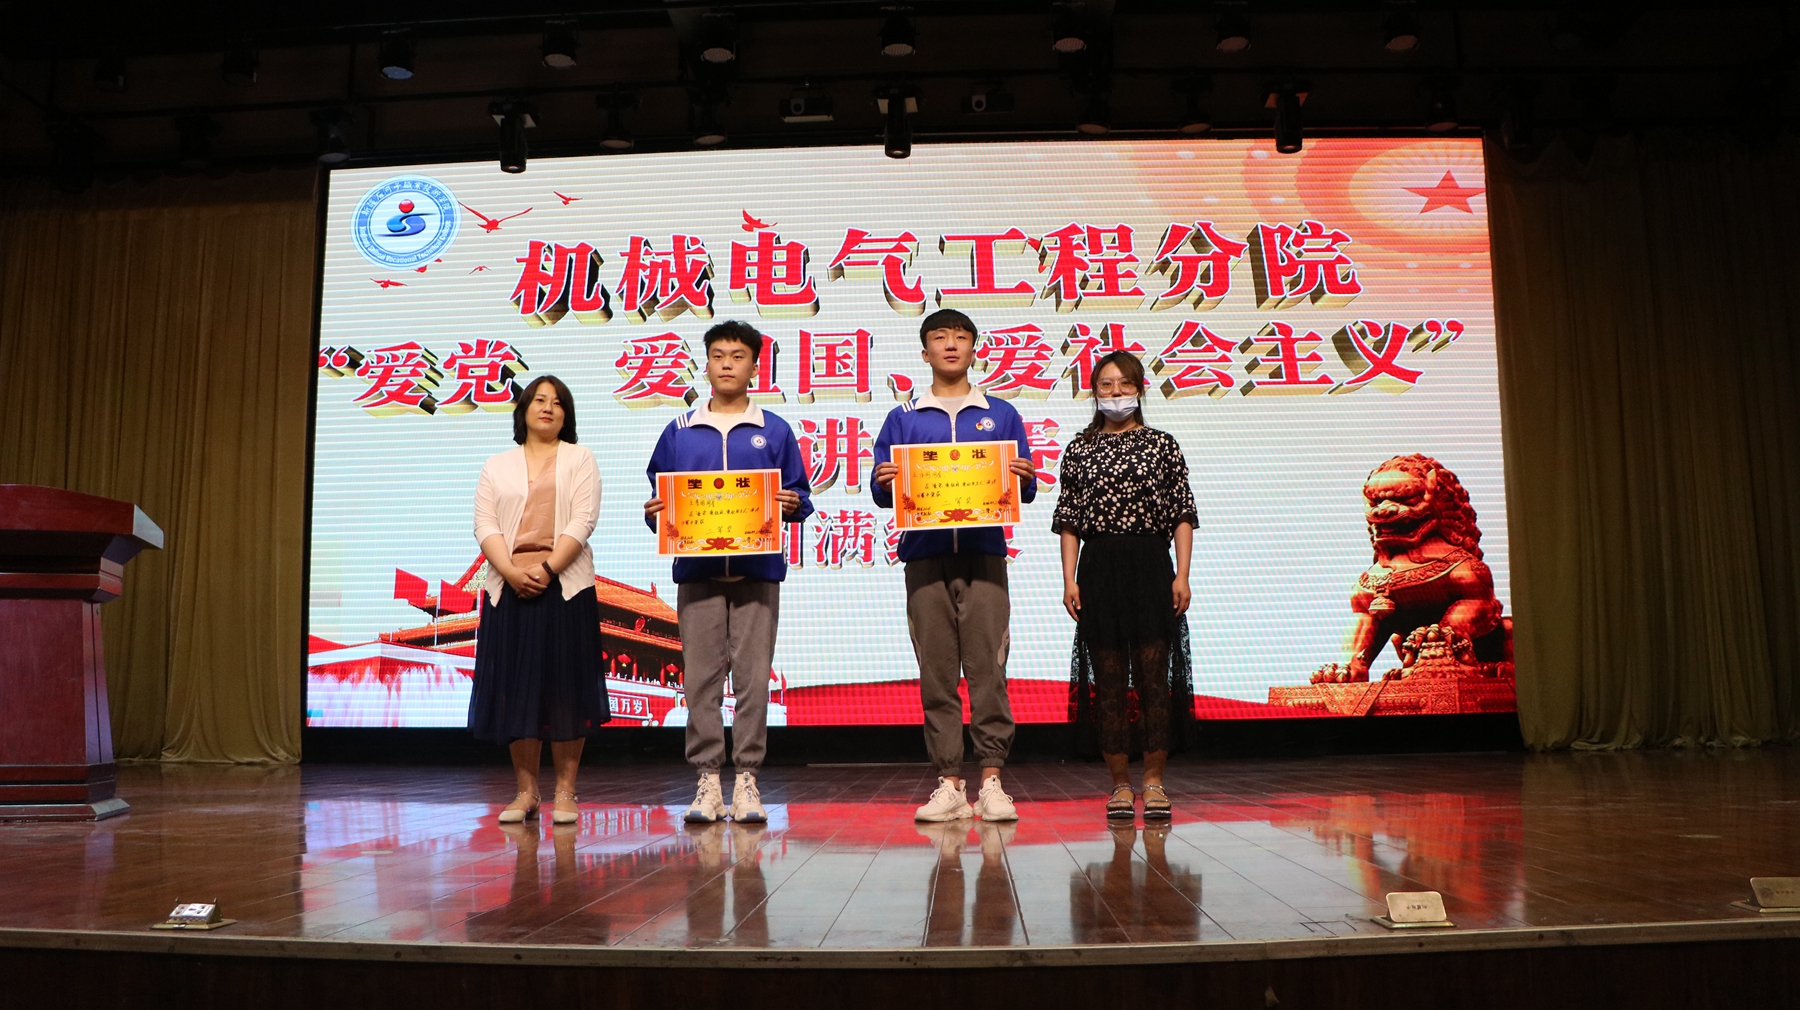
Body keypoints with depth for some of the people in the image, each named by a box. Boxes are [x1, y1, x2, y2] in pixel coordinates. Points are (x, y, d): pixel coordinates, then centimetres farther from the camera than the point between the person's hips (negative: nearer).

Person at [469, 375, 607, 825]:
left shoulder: (579, 459, 10)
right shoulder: (497, 466, 17)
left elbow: (583, 520, -2)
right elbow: (484, 525, 5)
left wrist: (548, 569, -14)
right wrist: (512, 571, -12)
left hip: (565, 585, -2)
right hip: (509, 587, 2)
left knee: (565, 686, -2)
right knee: (515, 686, 2)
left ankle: (565, 791, 6)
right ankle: (526, 790, 11)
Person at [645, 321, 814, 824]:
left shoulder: (774, 431, 10)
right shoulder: (678, 432, 13)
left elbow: (798, 495, 8)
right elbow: (660, 496, 14)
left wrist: (793, 504, -13)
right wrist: (656, 512, -7)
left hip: (757, 569, -1)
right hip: (697, 569, 1)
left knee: (753, 676, -1)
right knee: (701, 677, 1)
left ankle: (747, 778, 8)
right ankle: (708, 779, 10)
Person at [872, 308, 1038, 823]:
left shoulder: (1000, 414, 14)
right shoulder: (902, 418, 15)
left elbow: (1025, 490, 10)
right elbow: (884, 494, 11)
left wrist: (1025, 476, -12)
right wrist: (883, 483, -11)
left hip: (984, 553, -1)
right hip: (925, 554, 1)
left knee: (987, 666, -6)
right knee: (936, 671, 0)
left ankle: (992, 780, 1)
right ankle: (949, 784, 6)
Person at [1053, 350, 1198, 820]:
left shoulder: (1163, 446, 8)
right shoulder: (1079, 450, 10)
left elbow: (1183, 515, 6)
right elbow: (1069, 521, 8)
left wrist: (1182, 575, -2)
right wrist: (1069, 579, 0)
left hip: (1151, 567, 0)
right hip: (1099, 568, 1)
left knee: (1155, 673, -3)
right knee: (1109, 678, 3)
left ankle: (1153, 781, 8)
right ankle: (1120, 783, 12)